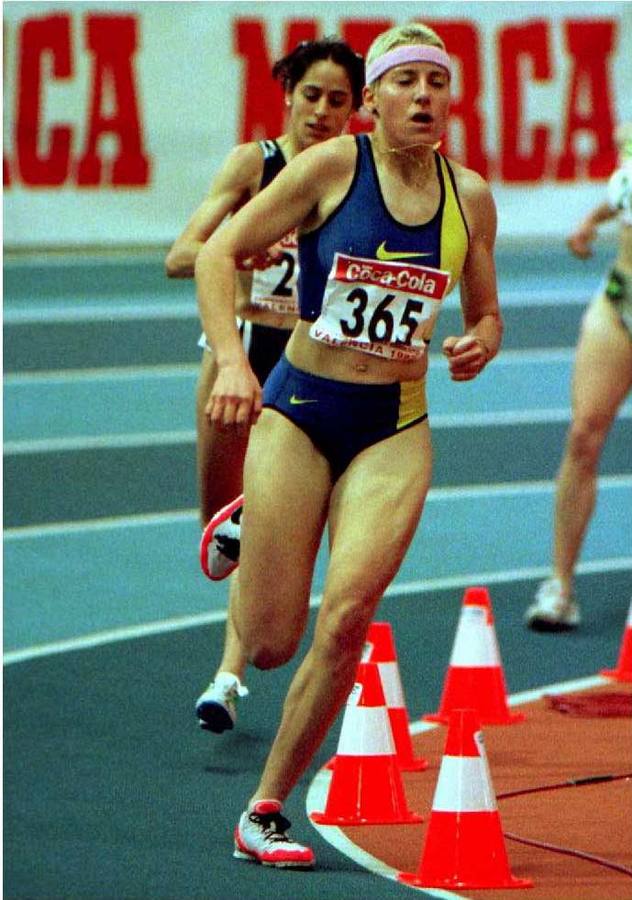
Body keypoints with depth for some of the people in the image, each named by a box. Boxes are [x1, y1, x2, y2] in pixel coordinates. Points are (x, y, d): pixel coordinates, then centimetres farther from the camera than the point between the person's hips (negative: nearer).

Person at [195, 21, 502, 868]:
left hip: (395, 428, 2)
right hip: (299, 412, -2)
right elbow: (218, 254, -7)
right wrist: (232, 360, -20)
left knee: (346, 616, -18)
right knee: (270, 643, -2)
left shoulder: (471, 196, 4)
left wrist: (478, 344, -6)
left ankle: (266, 809, -4)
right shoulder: (332, 167, -8)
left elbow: (486, 314, 17)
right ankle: (237, 535, 36)